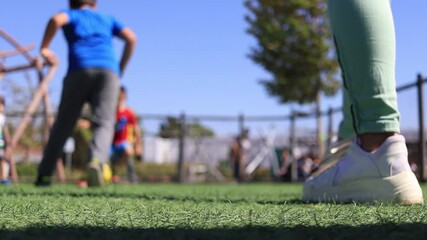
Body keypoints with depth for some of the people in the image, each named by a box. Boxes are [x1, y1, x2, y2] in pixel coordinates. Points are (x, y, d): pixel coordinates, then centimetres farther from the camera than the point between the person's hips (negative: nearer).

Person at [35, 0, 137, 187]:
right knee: (104, 122, -11)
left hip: (79, 70, -1)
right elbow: (131, 38, 15)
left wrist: (44, 48, 4)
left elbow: (57, 19, -3)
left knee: (63, 124, 6)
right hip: (109, 70, 1)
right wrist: (121, 69, 22)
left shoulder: (71, 15, 22)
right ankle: (97, 160, -40)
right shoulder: (108, 19, 30)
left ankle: (44, 174, 5)